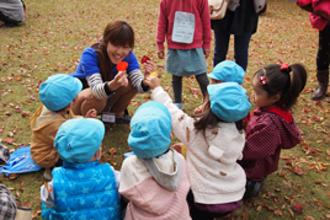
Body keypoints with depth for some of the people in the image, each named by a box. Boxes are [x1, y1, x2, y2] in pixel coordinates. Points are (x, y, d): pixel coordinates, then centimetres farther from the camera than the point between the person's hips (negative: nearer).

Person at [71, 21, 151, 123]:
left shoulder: (128, 55, -15)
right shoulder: (90, 54, -30)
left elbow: (137, 82, -26)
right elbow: (97, 89, -42)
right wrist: (113, 85, -63)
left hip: (106, 96, 5)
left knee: (132, 82, -17)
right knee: (97, 97, -37)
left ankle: (117, 113, 8)